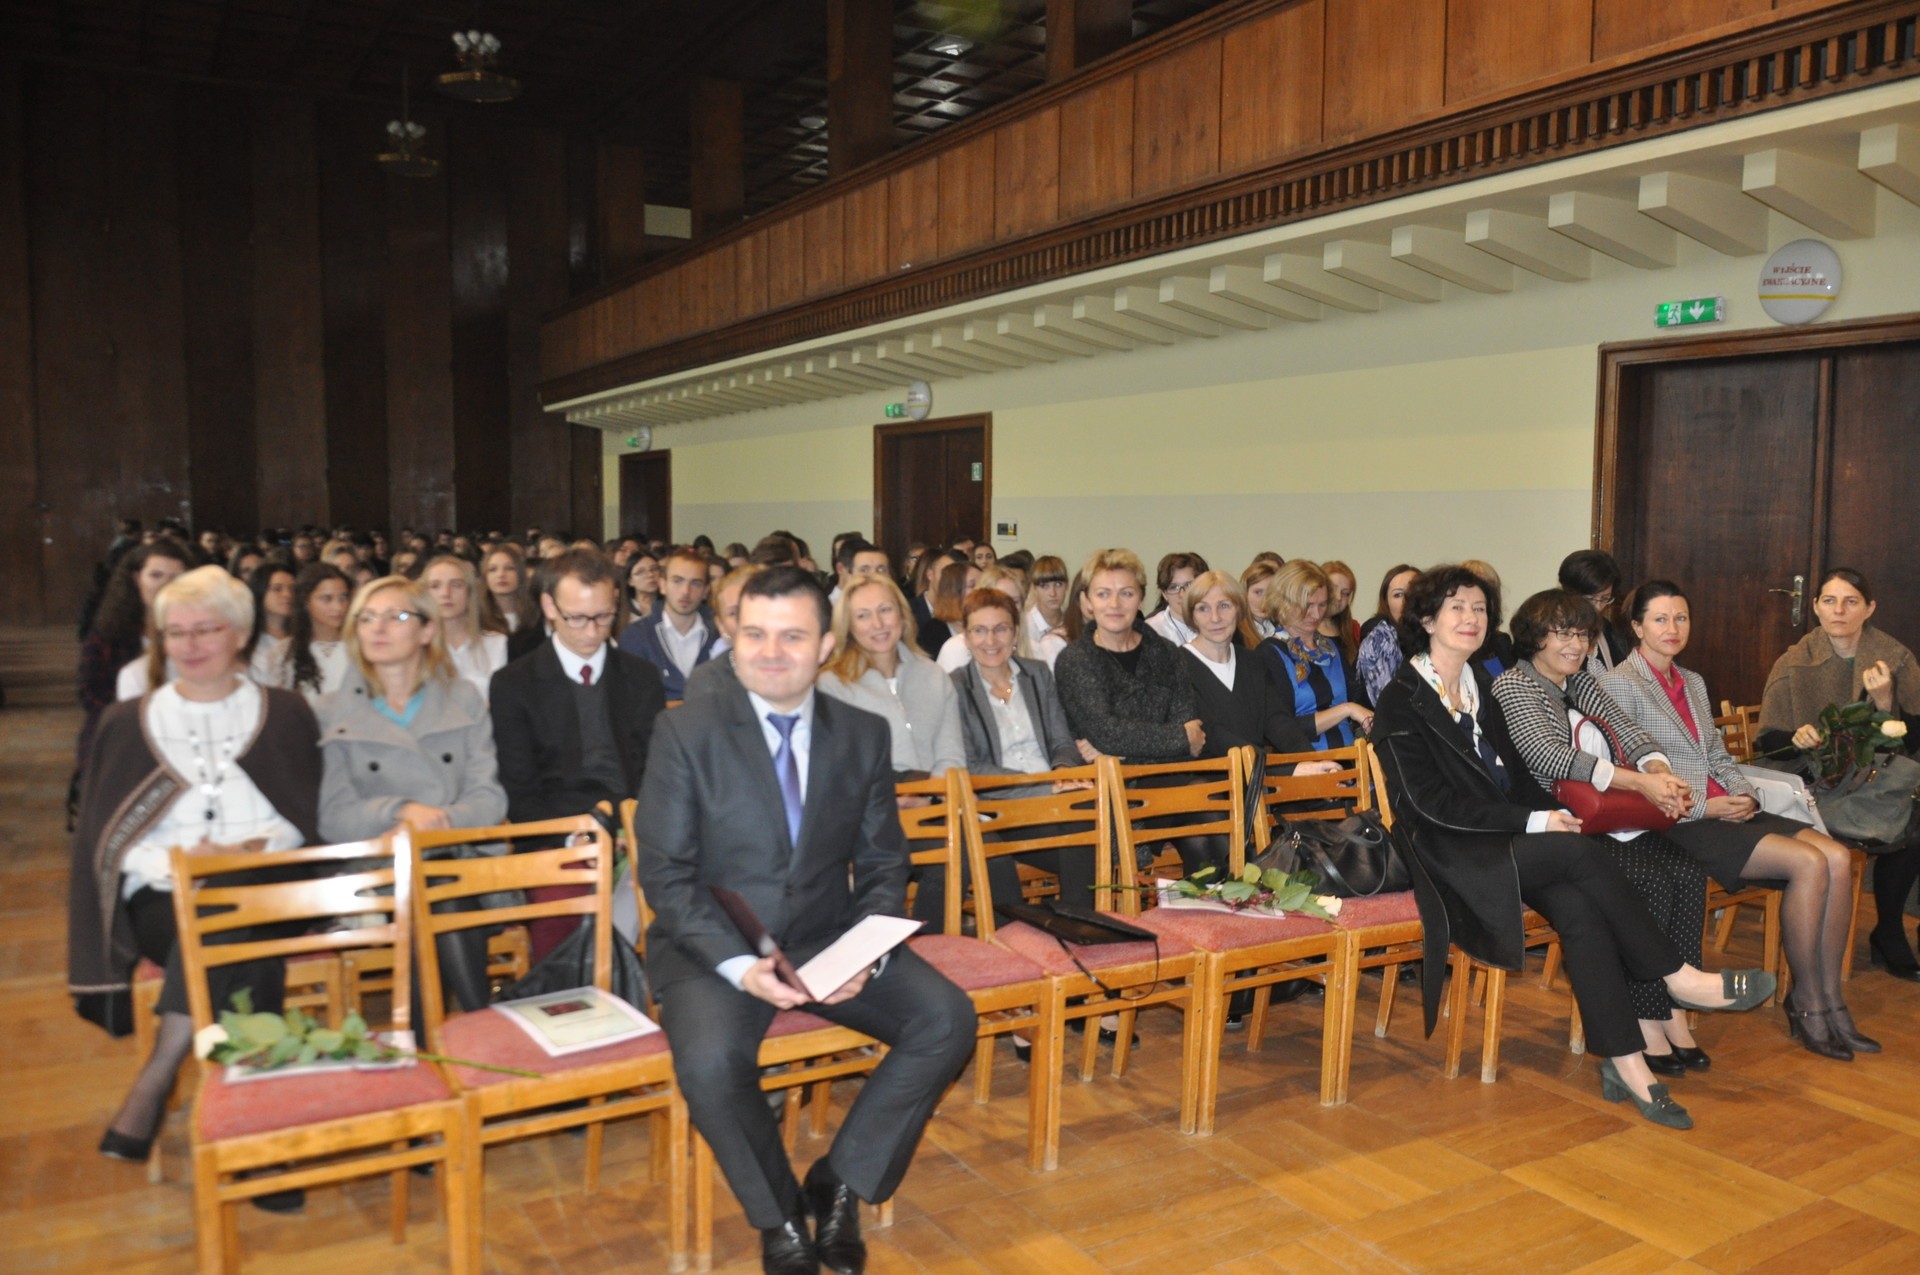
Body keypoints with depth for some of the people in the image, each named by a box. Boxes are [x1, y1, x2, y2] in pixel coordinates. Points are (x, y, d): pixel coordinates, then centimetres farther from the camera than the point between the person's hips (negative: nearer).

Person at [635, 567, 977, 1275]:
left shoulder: (864, 736, 1)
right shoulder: (685, 730, -8)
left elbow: (882, 864, 5)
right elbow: (665, 873, -10)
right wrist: (738, 964, -24)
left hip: (828, 938, 3)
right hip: (713, 945, -3)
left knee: (947, 1019, -16)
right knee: (710, 1060, -31)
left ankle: (840, 1182, 4)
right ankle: (780, 1214, -1)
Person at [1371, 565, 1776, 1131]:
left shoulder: (1480, 685, 18)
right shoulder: (1402, 700, -6)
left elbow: (1514, 773, 19)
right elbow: (1431, 804, -13)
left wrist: (1552, 811, -3)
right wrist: (1533, 822, -15)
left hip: (1507, 841, 6)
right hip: (1453, 856, -6)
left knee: (1579, 909, -23)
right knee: (1578, 852, -27)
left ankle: (1623, 1062, -23)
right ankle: (1679, 978, -14)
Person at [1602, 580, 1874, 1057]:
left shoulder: (1694, 683, 20)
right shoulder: (1620, 684, -6)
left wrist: (1745, 793, 0)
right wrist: (1703, 806, -15)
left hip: (1725, 809, 8)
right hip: (1677, 821, -8)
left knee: (1838, 857, -13)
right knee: (1809, 862, -21)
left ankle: (1831, 999, -6)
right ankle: (1806, 1001, -7)